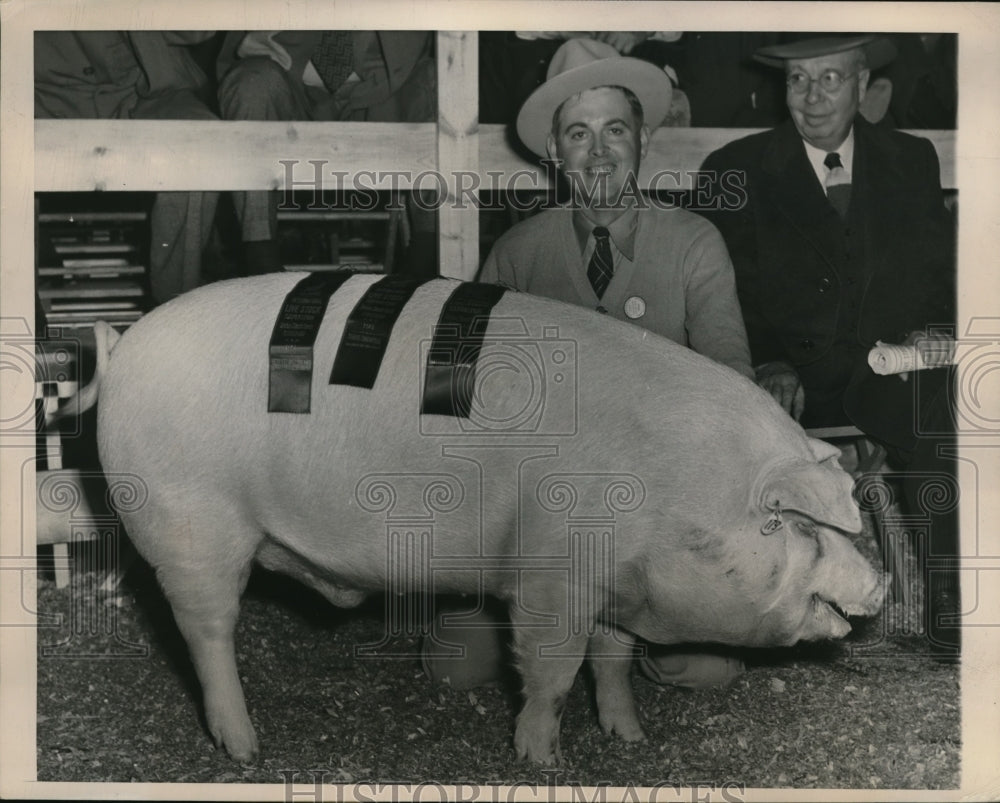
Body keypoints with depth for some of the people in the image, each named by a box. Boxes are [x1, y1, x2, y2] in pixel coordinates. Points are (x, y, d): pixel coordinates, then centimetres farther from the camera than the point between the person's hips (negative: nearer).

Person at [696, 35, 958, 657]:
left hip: (889, 371, 1)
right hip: (788, 378, -1)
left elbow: (944, 269, 16)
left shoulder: (912, 160, 18)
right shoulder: (735, 170, 11)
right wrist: (766, 363, -15)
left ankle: (951, 607, -22)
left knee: (942, 407, -32)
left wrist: (937, 332, -7)